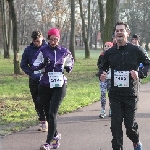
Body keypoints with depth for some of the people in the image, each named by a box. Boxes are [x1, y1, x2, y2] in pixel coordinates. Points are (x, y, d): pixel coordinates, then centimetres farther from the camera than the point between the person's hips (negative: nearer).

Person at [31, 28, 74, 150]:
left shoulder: (64, 52, 2)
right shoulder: (43, 51, -2)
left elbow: (70, 61, 23)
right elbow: (34, 66, -1)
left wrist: (69, 67, 2)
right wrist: (43, 64, -20)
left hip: (59, 86, -1)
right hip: (45, 86, 2)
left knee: (52, 113, -12)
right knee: (48, 113, 10)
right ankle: (55, 135, 34)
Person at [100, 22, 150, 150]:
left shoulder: (136, 50, -4)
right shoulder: (110, 52, 6)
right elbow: (104, 67, 19)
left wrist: (139, 73, -15)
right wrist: (102, 74, -3)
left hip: (131, 95, -2)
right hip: (115, 95, 3)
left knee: (130, 124, 1)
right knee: (115, 124, -1)